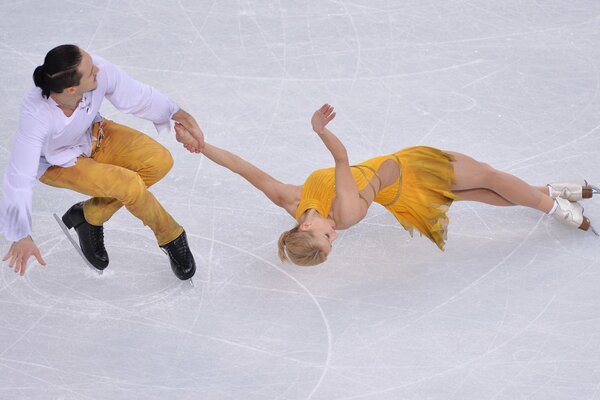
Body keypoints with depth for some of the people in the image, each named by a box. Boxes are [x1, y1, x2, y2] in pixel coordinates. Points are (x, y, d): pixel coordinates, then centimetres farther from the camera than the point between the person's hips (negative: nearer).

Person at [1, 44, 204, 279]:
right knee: (130, 185, -23)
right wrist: (21, 236, -42)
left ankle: (90, 216, 4)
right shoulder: (35, 116, -41)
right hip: (58, 164, -5)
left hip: (94, 135, 5)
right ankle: (170, 238, 8)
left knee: (160, 161, -13)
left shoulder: (100, 70, -32)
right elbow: (19, 177, -37)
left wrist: (179, 114, -18)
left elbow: (137, 96, -12)